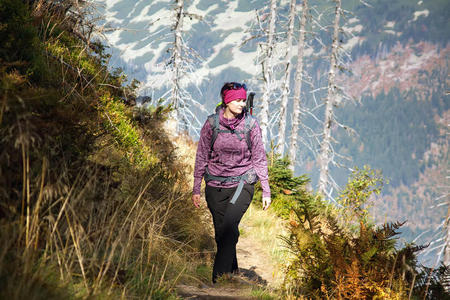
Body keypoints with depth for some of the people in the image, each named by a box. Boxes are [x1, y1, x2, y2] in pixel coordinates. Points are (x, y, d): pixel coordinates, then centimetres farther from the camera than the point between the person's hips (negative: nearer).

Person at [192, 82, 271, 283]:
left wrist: (266, 191, 4)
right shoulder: (212, 123, -2)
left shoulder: (250, 125, -3)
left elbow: (259, 159, 4)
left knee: (229, 227, -21)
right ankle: (232, 271, 22)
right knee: (221, 232, 4)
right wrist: (196, 189, 6)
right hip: (215, 185, 2)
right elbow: (202, 157, 6)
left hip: (242, 183, -2)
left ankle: (219, 277, -24)